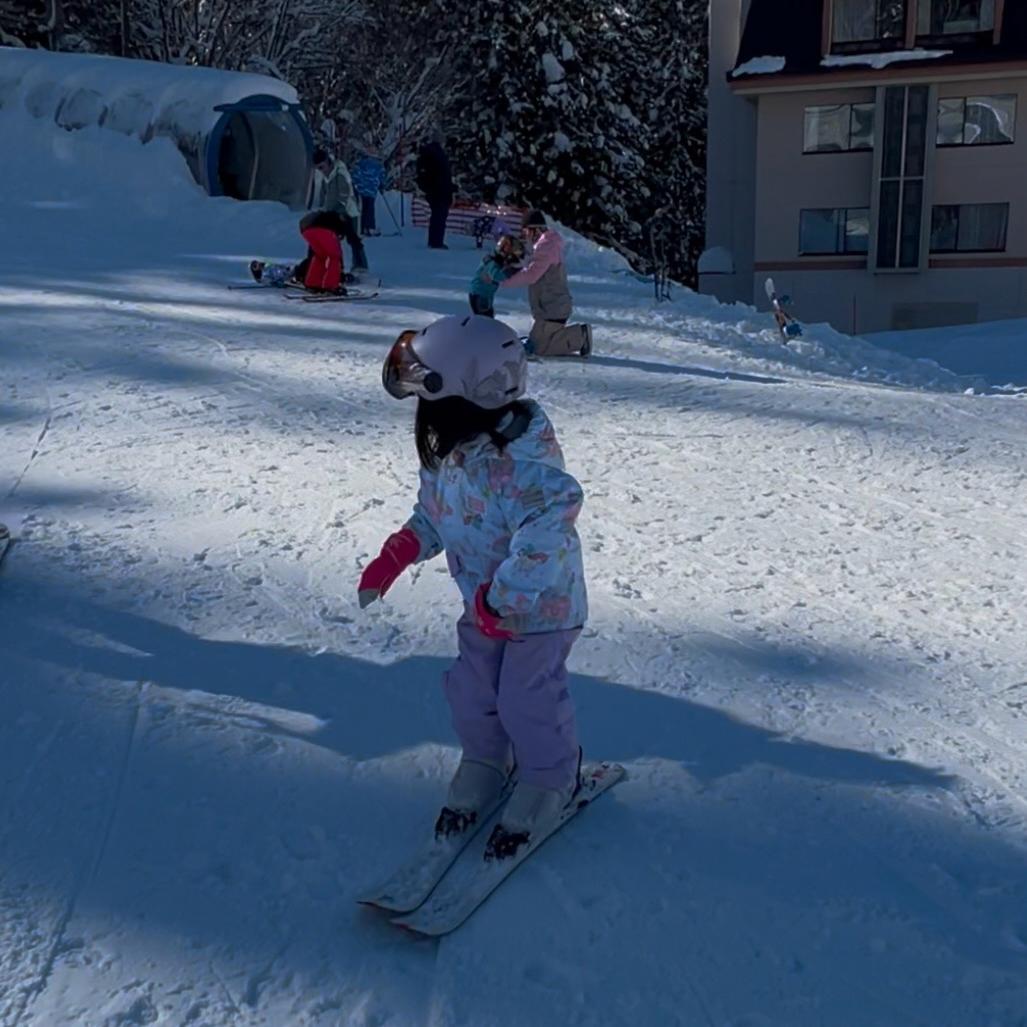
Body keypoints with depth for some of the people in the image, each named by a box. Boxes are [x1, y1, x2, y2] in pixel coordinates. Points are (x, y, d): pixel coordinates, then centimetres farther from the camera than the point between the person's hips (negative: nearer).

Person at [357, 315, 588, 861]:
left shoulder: (516, 463, -35)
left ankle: (550, 780, 27)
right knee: (471, 691, 12)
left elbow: (554, 515, -46)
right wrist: (397, 554, -1)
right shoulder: (446, 451, -6)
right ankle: (484, 765, 37)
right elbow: (433, 513, 11)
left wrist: (502, 597, -41)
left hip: (542, 605, -8)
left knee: (526, 698, 1)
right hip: (484, 604, 8)